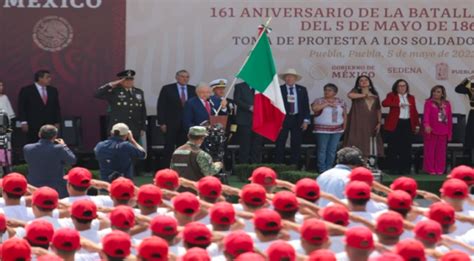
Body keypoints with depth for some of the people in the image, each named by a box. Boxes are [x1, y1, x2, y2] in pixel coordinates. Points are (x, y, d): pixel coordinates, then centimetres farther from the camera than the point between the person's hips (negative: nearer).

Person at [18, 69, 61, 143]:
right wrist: (24, 122, -10)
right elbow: (21, 108, -3)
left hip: (50, 125, 4)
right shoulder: (26, 90, -2)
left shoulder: (53, 90, 11)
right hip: (33, 126, -4)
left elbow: (56, 108, 15)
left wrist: (57, 122, 9)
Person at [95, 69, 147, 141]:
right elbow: (97, 94, -10)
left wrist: (143, 128, 11)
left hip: (135, 132, 4)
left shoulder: (139, 92, 15)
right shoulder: (114, 92, 1)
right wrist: (111, 85, -11)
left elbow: (143, 111, 15)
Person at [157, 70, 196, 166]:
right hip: (171, 124, -2)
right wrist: (162, 123, -7)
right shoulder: (167, 89, 1)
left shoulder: (193, 90, 8)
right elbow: (161, 107, -1)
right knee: (169, 148, 0)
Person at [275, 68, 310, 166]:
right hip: (283, 119, -2)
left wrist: (306, 120, -1)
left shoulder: (302, 89, 9)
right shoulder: (279, 89, 1)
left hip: (298, 120, 2)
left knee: (296, 144, 3)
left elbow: (306, 106, 7)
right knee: (280, 144, -1)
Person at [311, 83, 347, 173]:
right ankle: (322, 170, 2)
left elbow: (344, 115, 14)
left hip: (337, 130, 3)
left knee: (332, 150, 5)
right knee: (322, 150, -3)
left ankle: (329, 169, 12)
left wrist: (344, 127, 9)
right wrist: (327, 104, -19)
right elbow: (314, 108, -21)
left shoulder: (341, 102, 10)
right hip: (322, 130, -3)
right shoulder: (319, 101, -2)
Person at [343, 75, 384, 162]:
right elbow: (350, 95, -19)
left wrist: (379, 122, 4)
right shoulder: (356, 92, 5)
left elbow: (378, 110, 17)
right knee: (357, 144, -10)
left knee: (366, 146, 2)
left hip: (370, 124, 4)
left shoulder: (374, 95, 18)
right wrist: (365, 95, -14)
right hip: (358, 123, -4)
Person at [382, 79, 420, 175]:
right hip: (395, 124, -3)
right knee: (393, 148, 0)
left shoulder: (411, 98, 16)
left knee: (406, 148, 3)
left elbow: (414, 112, 16)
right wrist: (399, 104, -23)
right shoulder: (392, 96, 4)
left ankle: (405, 169, 8)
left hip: (408, 124, 3)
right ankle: (394, 168, 6)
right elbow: (384, 103, -16)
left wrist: (417, 125, 9)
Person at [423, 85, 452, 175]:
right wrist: (426, 125, -35)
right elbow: (426, 114, -17)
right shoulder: (428, 102, -1)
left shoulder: (447, 104, 10)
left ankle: (440, 169, 12)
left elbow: (449, 118, 11)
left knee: (441, 151, 5)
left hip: (443, 132, 3)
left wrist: (450, 132, 8)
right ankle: (430, 169, 6)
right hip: (431, 131, -3)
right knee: (430, 151, -1)